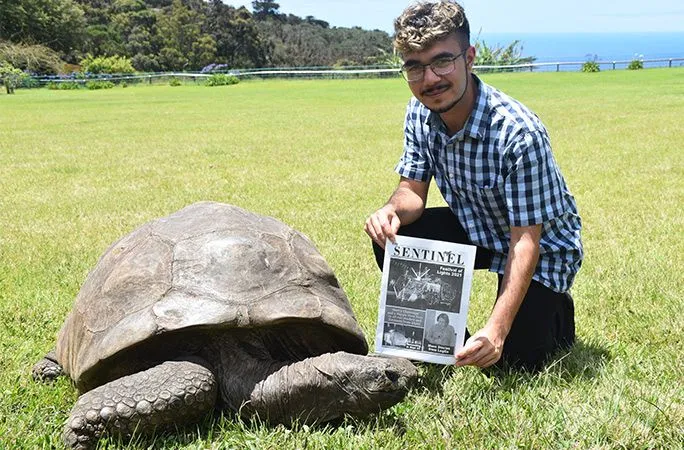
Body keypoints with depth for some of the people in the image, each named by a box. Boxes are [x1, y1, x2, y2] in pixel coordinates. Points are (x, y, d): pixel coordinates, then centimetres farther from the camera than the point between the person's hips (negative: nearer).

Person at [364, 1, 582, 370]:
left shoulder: (519, 132, -33)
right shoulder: (419, 114, -12)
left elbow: (526, 241, -31)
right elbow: (413, 190, -4)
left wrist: (497, 328, -40)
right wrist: (392, 210, -31)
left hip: (542, 245, -5)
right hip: (475, 229, 5)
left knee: (512, 357, -19)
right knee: (390, 238, -19)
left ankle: (556, 315, 17)